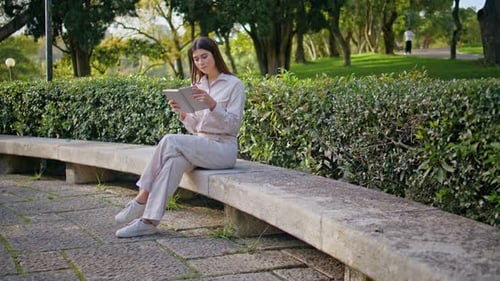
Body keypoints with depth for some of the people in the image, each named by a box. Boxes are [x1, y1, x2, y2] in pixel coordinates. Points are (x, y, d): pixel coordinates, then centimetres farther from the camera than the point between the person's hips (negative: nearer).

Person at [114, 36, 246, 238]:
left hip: (223, 148, -5)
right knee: (176, 160, -31)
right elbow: (194, 128, 15)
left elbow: (233, 125, -10)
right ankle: (149, 219, -38)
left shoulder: (234, 85, -2)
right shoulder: (198, 85, 16)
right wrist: (182, 113, -6)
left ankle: (142, 200, -21)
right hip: (199, 145, 5)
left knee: (170, 142, -27)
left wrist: (212, 104, -24)